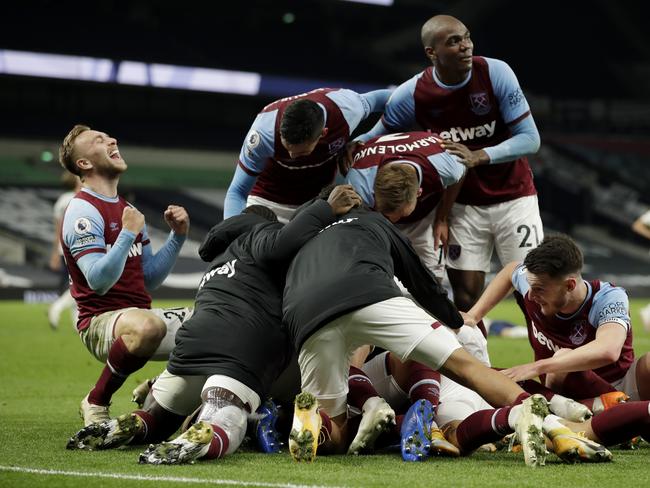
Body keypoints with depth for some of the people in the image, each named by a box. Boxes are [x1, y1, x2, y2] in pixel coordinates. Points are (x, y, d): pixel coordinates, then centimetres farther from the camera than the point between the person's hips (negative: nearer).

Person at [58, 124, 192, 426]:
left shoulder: (127, 210, 19)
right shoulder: (83, 212, -9)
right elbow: (99, 281, -21)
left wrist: (177, 236, 10)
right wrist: (128, 234, -20)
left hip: (140, 313, 9)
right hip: (101, 320, -9)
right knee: (147, 326, -42)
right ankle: (95, 405, -20)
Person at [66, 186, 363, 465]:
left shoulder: (217, 262, 40)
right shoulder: (258, 232, 17)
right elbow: (278, 245, -4)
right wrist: (327, 208, 1)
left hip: (197, 338, 6)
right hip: (246, 351, -6)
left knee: (153, 421, 22)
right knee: (219, 435, -19)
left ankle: (124, 429, -10)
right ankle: (198, 439, -52)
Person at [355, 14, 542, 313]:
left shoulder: (495, 73, -17)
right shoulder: (412, 95, -13)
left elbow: (530, 138, -16)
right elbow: (373, 139, 0)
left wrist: (479, 157, -30)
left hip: (513, 197, -1)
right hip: (463, 205, 1)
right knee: (465, 297, -1)